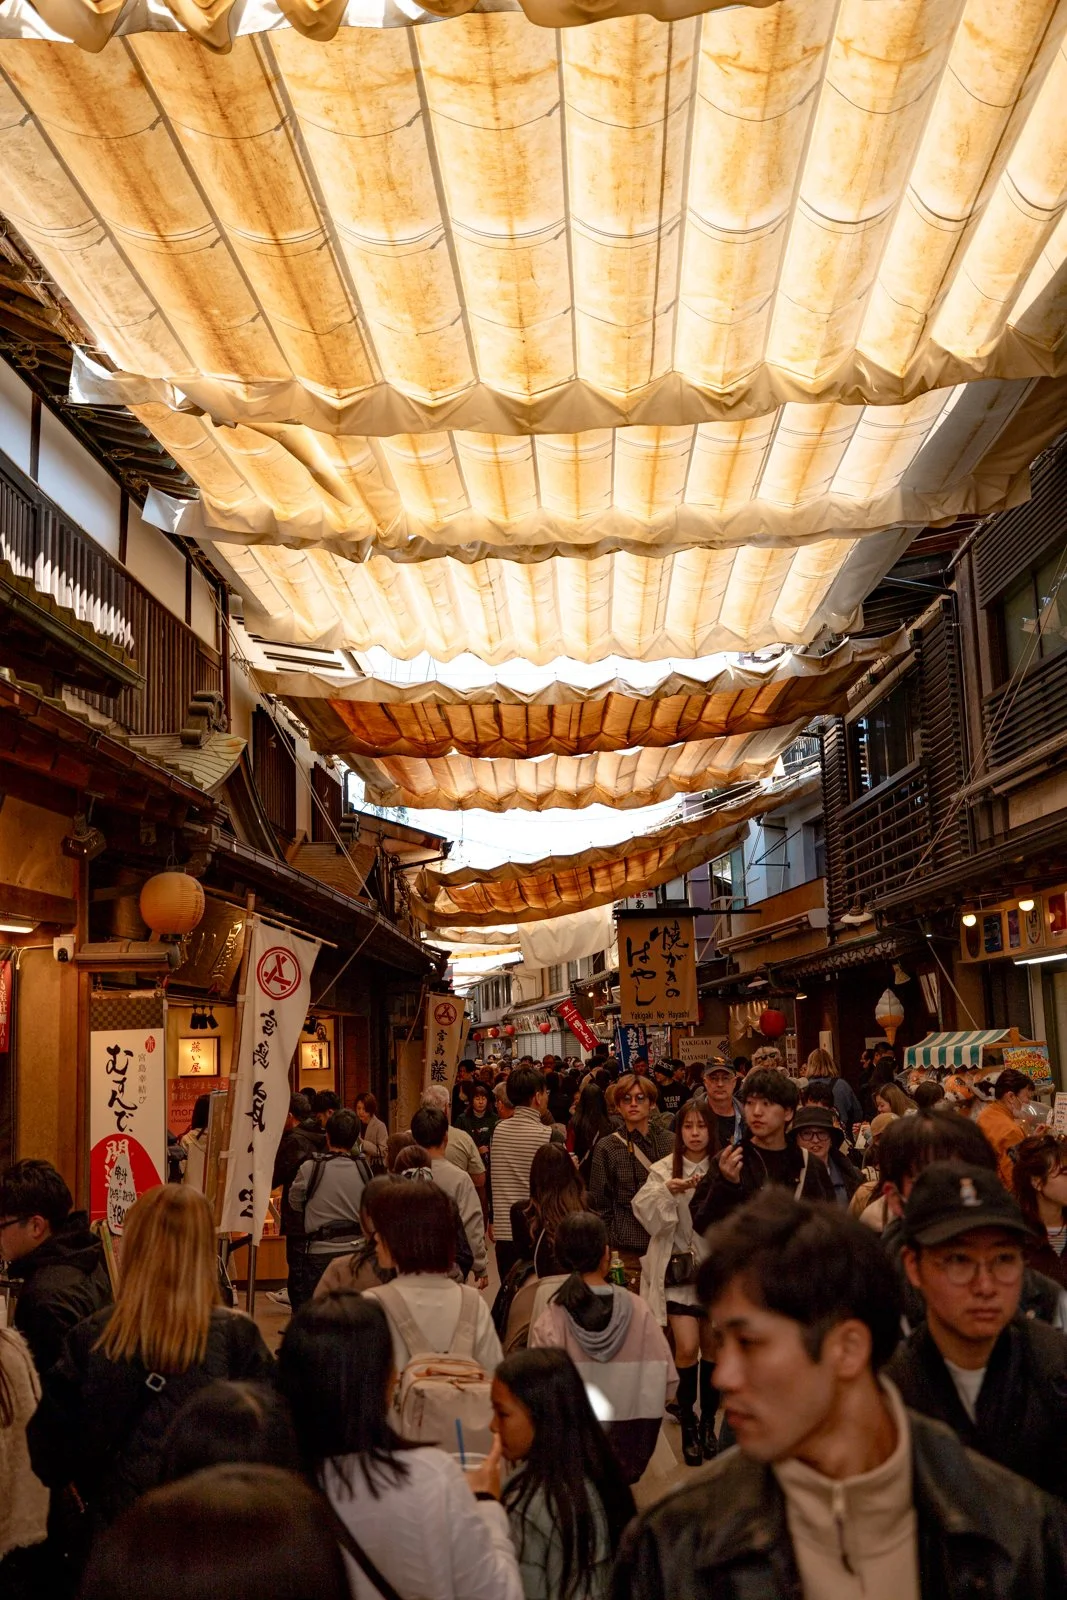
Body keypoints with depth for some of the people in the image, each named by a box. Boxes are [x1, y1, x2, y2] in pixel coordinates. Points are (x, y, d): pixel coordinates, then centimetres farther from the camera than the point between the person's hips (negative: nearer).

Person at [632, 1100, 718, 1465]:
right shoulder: (664, 1170, -1)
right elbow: (648, 1215, -11)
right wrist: (668, 1191, -28)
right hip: (678, 1269, -1)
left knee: (713, 1346, 10)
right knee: (687, 1347, -8)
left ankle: (708, 1422, 28)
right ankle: (687, 1422, 12)